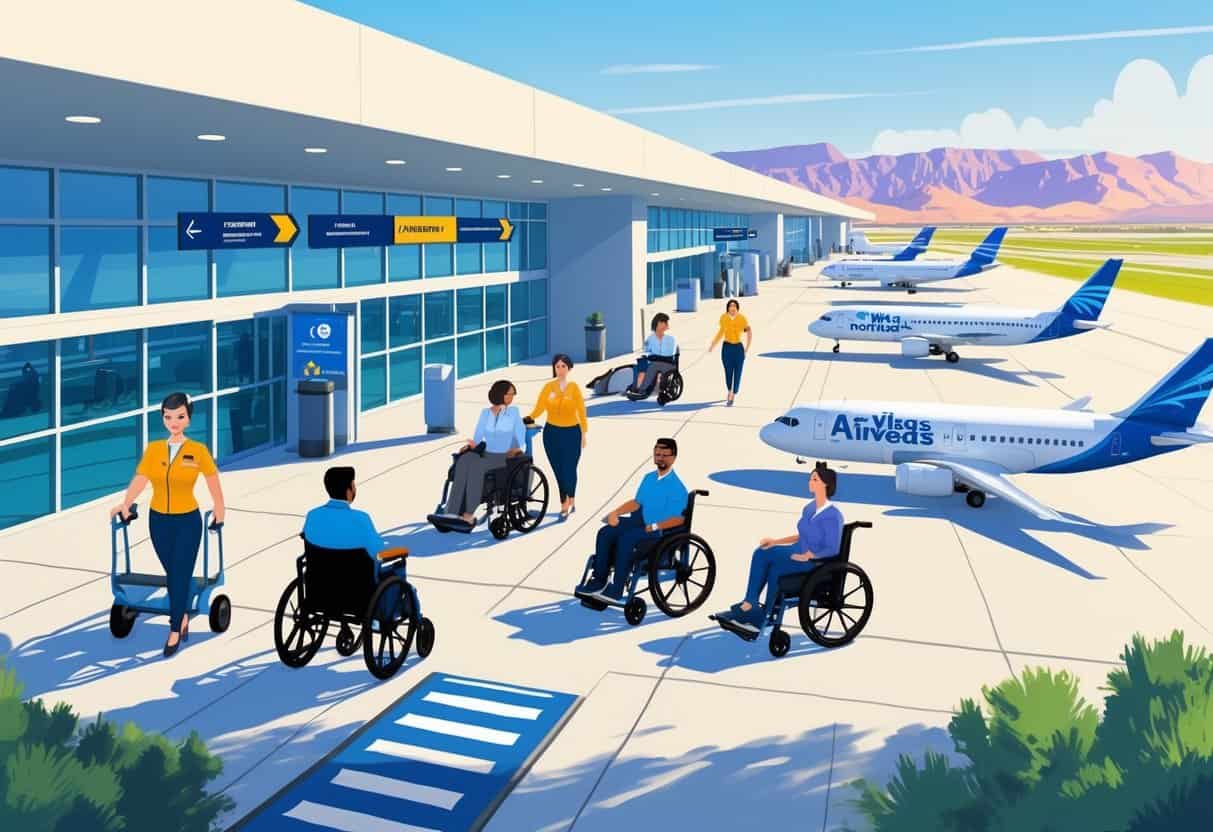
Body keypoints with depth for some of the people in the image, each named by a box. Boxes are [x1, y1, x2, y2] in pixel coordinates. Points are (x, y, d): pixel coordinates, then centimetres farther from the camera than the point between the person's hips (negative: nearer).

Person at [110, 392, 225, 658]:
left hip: (187, 521, -3)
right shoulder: (153, 449, -2)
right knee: (172, 574, 15)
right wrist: (125, 504, -26)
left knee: (181, 576, 0)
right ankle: (182, 616, 34)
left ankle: (174, 631, 10)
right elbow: (139, 480, -11)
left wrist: (219, 514, 1)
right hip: (158, 520, 3)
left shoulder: (198, 450, -9)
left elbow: (213, 484, -3)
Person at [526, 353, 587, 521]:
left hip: (572, 433, -2)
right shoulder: (548, 387, 0)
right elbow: (539, 408, -5)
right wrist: (528, 419, -21)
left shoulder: (574, 388, -3)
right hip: (551, 433, 2)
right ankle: (566, 504, 19)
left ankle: (569, 502, 20)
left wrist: (584, 434, -3)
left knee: (569, 469, -1)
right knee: (559, 471, 7)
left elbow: (581, 412, -1)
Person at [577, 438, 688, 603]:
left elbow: (678, 519, -16)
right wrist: (615, 513, 3)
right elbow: (636, 502, 17)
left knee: (626, 539, -31)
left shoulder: (677, 487, -11)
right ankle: (599, 580, -8)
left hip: (661, 532, -8)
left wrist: (654, 527, -23)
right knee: (605, 533, -13)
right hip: (640, 521, 8)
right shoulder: (649, 478, 13)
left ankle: (616, 590, -25)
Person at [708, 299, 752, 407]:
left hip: (738, 348, -1)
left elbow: (749, 332, 1)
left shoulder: (742, 318, -9)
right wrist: (712, 345, 7)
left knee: (737, 373, -1)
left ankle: (731, 398, 9)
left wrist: (747, 348, -1)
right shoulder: (723, 318, -5)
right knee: (728, 372, 7)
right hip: (727, 347, 1)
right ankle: (729, 393, 31)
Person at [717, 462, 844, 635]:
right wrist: (776, 541, 8)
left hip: (818, 562, -8)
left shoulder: (832, 516, -19)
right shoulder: (810, 508, 6)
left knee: (775, 569, -26)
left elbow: (832, 550, -20)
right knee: (761, 553, -12)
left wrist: (806, 556, -25)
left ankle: (764, 618, -7)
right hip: (801, 553, 8)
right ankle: (749, 605, -16)